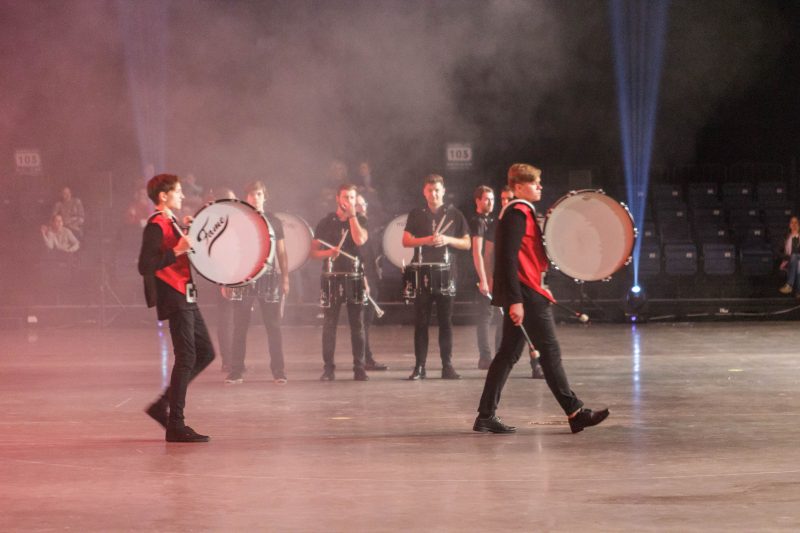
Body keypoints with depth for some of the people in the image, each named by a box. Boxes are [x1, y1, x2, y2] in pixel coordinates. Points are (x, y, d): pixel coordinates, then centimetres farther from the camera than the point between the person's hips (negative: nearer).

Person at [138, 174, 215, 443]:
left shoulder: (171, 223, 18)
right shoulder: (156, 226, -13)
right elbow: (145, 266, -22)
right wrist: (177, 250, -26)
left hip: (185, 297, 10)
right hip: (173, 298, -10)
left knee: (205, 352, 11)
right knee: (186, 357, -9)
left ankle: (163, 405, 14)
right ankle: (175, 425, -5)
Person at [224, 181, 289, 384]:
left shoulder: (274, 222, 10)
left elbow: (282, 252, 12)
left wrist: (285, 278, 5)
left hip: (269, 278, 1)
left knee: (273, 326, -1)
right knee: (240, 327, 0)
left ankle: (278, 371, 4)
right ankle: (236, 371, 4)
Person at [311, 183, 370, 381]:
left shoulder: (360, 220, 7)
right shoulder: (326, 222, 6)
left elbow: (360, 240, -14)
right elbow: (313, 251, 7)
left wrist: (352, 216, -11)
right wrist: (327, 253, -13)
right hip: (332, 277, 0)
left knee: (357, 324, -1)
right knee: (329, 324, -2)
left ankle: (359, 368, 3)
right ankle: (328, 368, 2)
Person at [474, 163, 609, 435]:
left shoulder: (522, 212, 19)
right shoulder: (518, 213, -12)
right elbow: (508, 258, -20)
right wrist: (515, 300, -24)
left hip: (521, 295, 10)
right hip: (525, 294, -10)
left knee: (508, 354, 9)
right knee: (550, 353, -5)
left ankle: (486, 417, 9)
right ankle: (575, 413, -1)